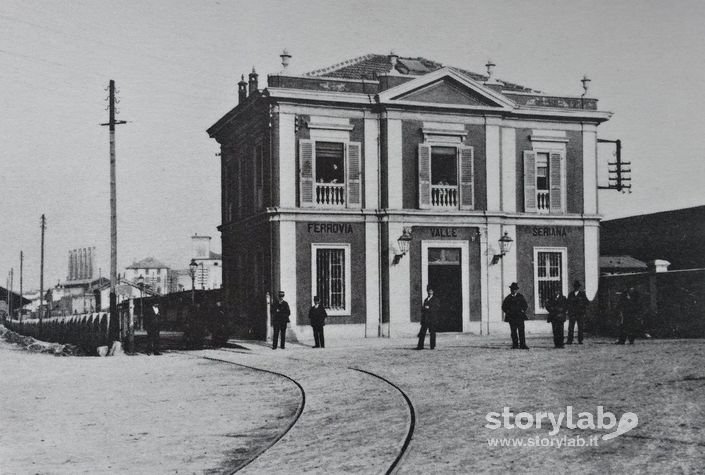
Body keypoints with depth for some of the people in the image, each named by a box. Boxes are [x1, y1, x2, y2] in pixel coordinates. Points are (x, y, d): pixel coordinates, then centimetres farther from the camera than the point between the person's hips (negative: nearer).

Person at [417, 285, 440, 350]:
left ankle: (432, 346, 1)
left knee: (432, 332, -5)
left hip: (432, 319, -5)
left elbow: (438, 308, -5)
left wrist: (429, 308, -12)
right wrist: (424, 308, -2)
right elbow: (422, 308, 21)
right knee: (422, 332, -3)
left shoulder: (436, 299, 5)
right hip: (425, 319, 5)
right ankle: (420, 346, -4)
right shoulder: (426, 300, 22)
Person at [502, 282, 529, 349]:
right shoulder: (508, 298, 10)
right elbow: (504, 307, 16)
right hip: (511, 317, 2)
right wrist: (507, 311, 1)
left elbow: (525, 305, 9)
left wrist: (522, 311, -5)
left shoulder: (520, 297, 7)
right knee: (513, 332, 1)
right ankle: (515, 345, 6)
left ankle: (522, 345, -5)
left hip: (520, 317, -1)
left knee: (521, 331, -6)